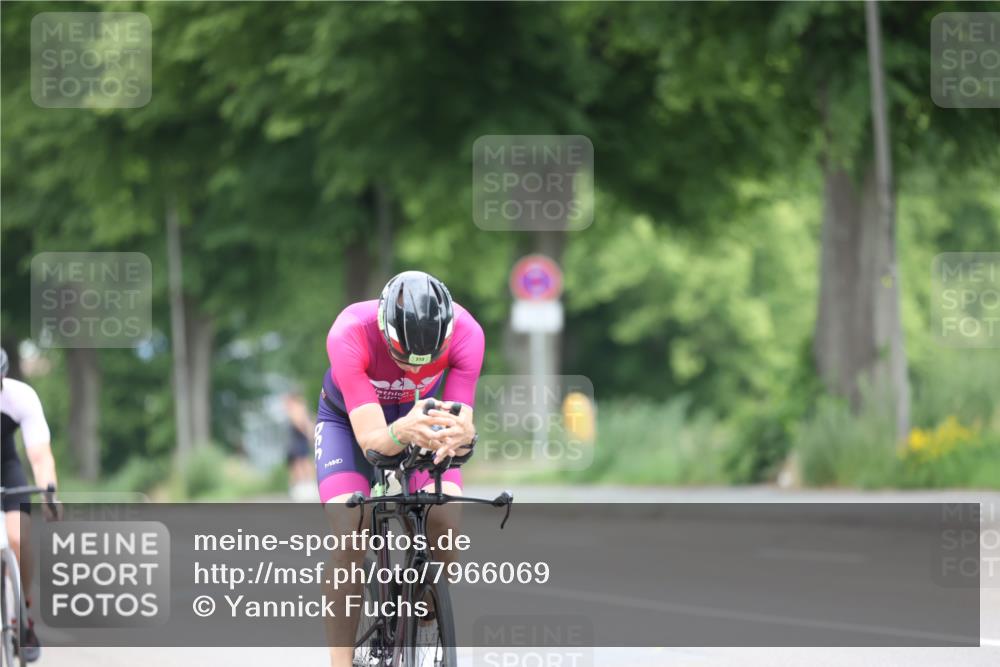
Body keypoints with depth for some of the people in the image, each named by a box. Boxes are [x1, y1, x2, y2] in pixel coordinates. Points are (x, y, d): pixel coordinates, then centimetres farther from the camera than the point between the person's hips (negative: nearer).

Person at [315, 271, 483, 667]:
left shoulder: (465, 333, -32)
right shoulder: (350, 333, -38)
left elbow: (463, 422, -34)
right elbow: (370, 438, -42)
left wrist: (459, 437, -58)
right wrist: (401, 433, -65)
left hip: (422, 415, 2)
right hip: (349, 421, -2)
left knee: (447, 520, -23)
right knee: (350, 539, -25)